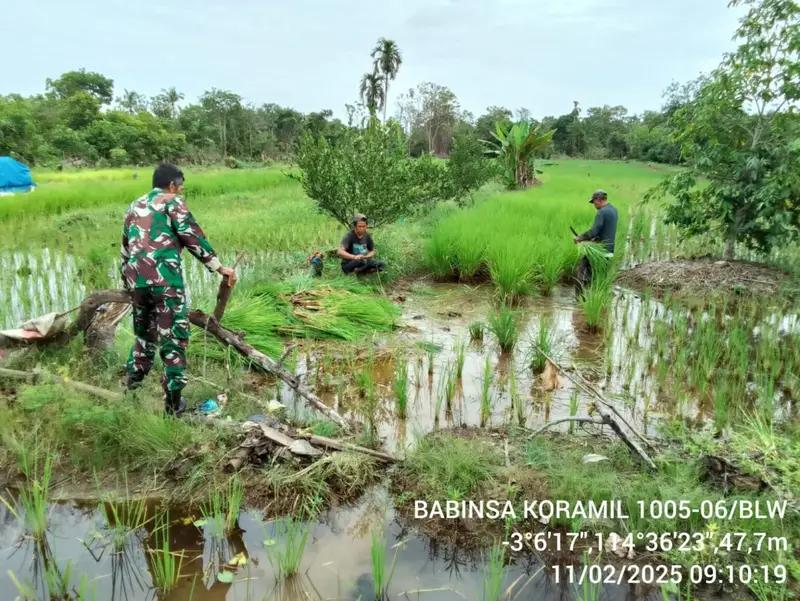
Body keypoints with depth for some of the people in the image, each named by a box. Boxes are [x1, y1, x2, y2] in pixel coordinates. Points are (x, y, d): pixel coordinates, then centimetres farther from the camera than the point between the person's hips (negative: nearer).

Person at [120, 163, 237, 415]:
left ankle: (134, 380, 37)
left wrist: (127, 282, 39)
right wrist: (219, 266, -8)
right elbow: (192, 237, -8)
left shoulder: (135, 206, 25)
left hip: (136, 280, 7)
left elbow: (125, 249, 29)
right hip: (165, 278, -7)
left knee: (144, 332, 26)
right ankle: (173, 401, 2)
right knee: (173, 338, 0)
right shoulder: (172, 202, 6)